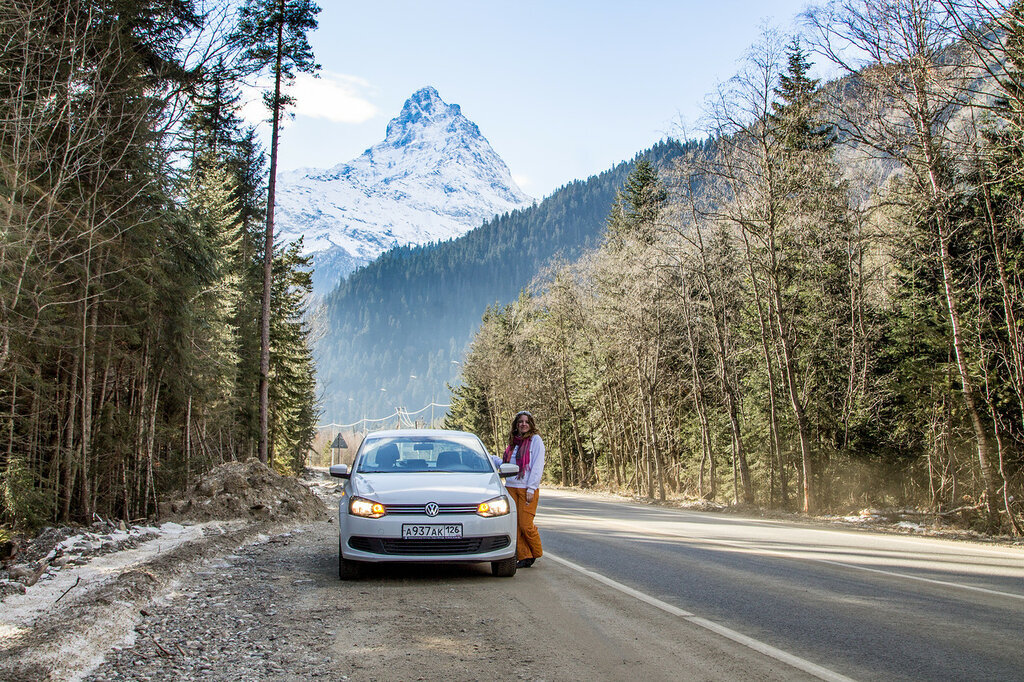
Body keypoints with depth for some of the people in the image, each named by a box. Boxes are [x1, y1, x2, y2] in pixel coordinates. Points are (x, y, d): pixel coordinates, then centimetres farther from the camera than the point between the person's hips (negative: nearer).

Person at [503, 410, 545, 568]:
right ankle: (523, 556, 9)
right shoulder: (513, 441, 17)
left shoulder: (535, 439, -2)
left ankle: (536, 553, 15)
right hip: (511, 487, 6)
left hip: (527, 488, -6)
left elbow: (538, 466, -8)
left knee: (525, 524, -8)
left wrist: (531, 489, -13)